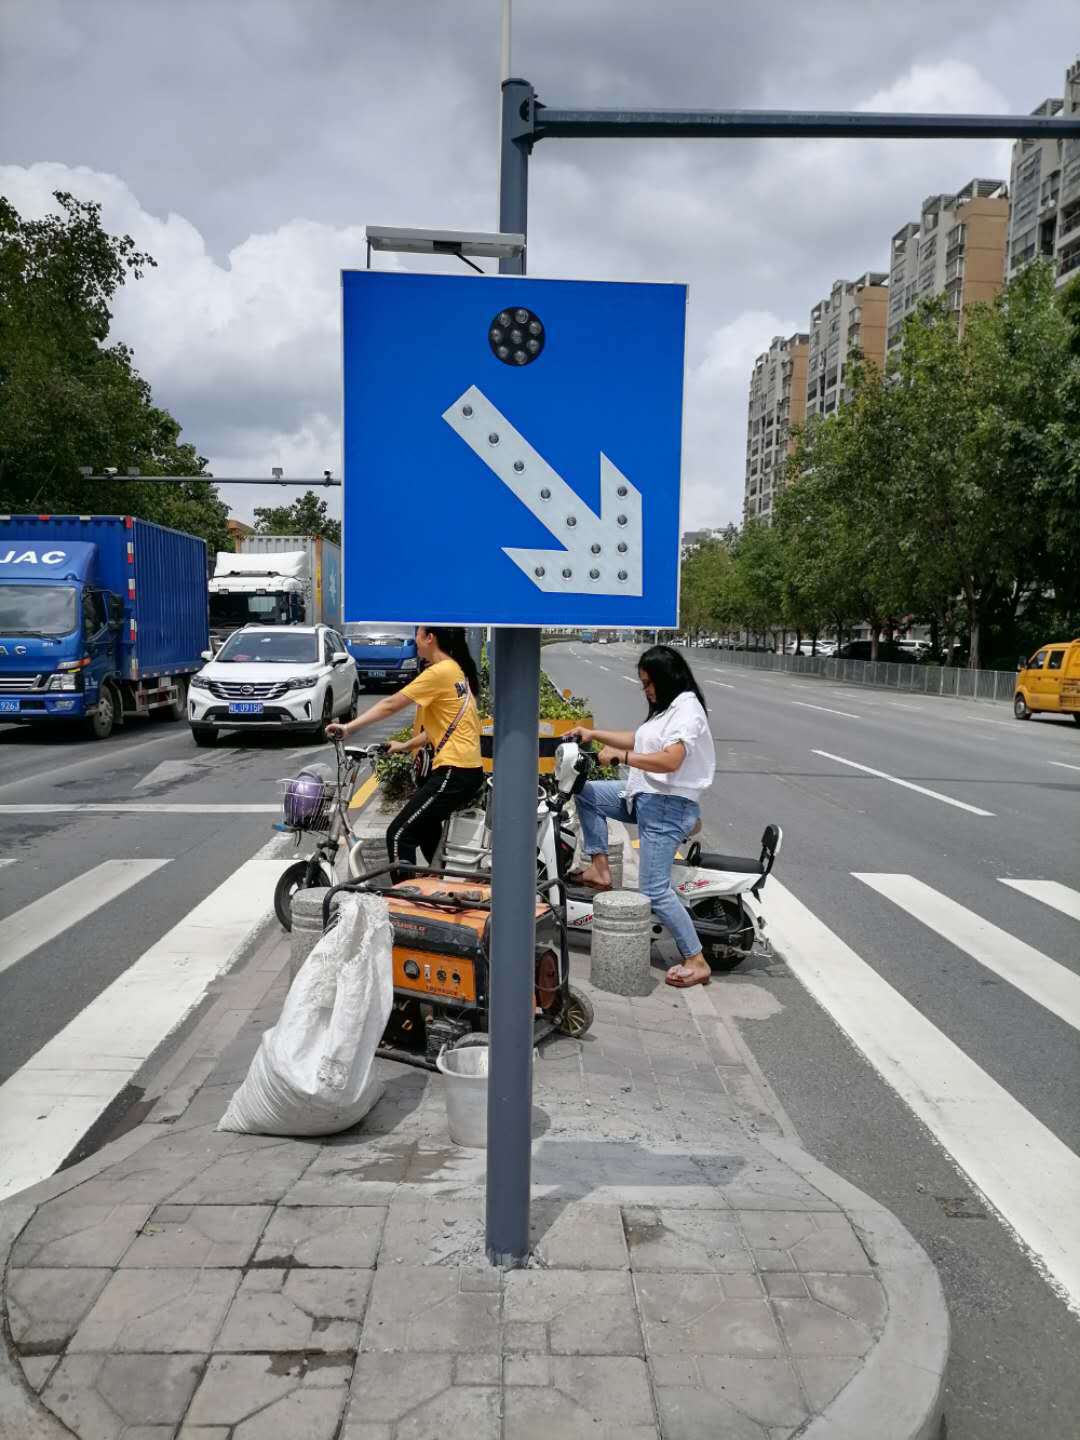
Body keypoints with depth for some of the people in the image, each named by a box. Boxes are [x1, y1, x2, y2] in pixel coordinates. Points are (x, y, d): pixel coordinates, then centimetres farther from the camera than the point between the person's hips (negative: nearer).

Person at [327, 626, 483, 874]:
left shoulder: (439, 672, -14)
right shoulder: (457, 670, 14)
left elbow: (390, 705, -14)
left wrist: (348, 727, -11)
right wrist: (406, 745, 20)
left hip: (454, 772, -10)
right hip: (469, 770, 10)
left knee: (399, 835, -7)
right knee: (425, 827, 29)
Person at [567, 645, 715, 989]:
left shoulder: (687, 708, -15)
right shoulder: (666, 709, 16)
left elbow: (669, 760, -27)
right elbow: (638, 740, 26)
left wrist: (619, 756, -20)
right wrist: (593, 734, 22)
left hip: (668, 806, -10)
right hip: (645, 797, 10)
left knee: (654, 890, -11)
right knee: (586, 791, 13)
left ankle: (696, 962, -2)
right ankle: (600, 868, 11)